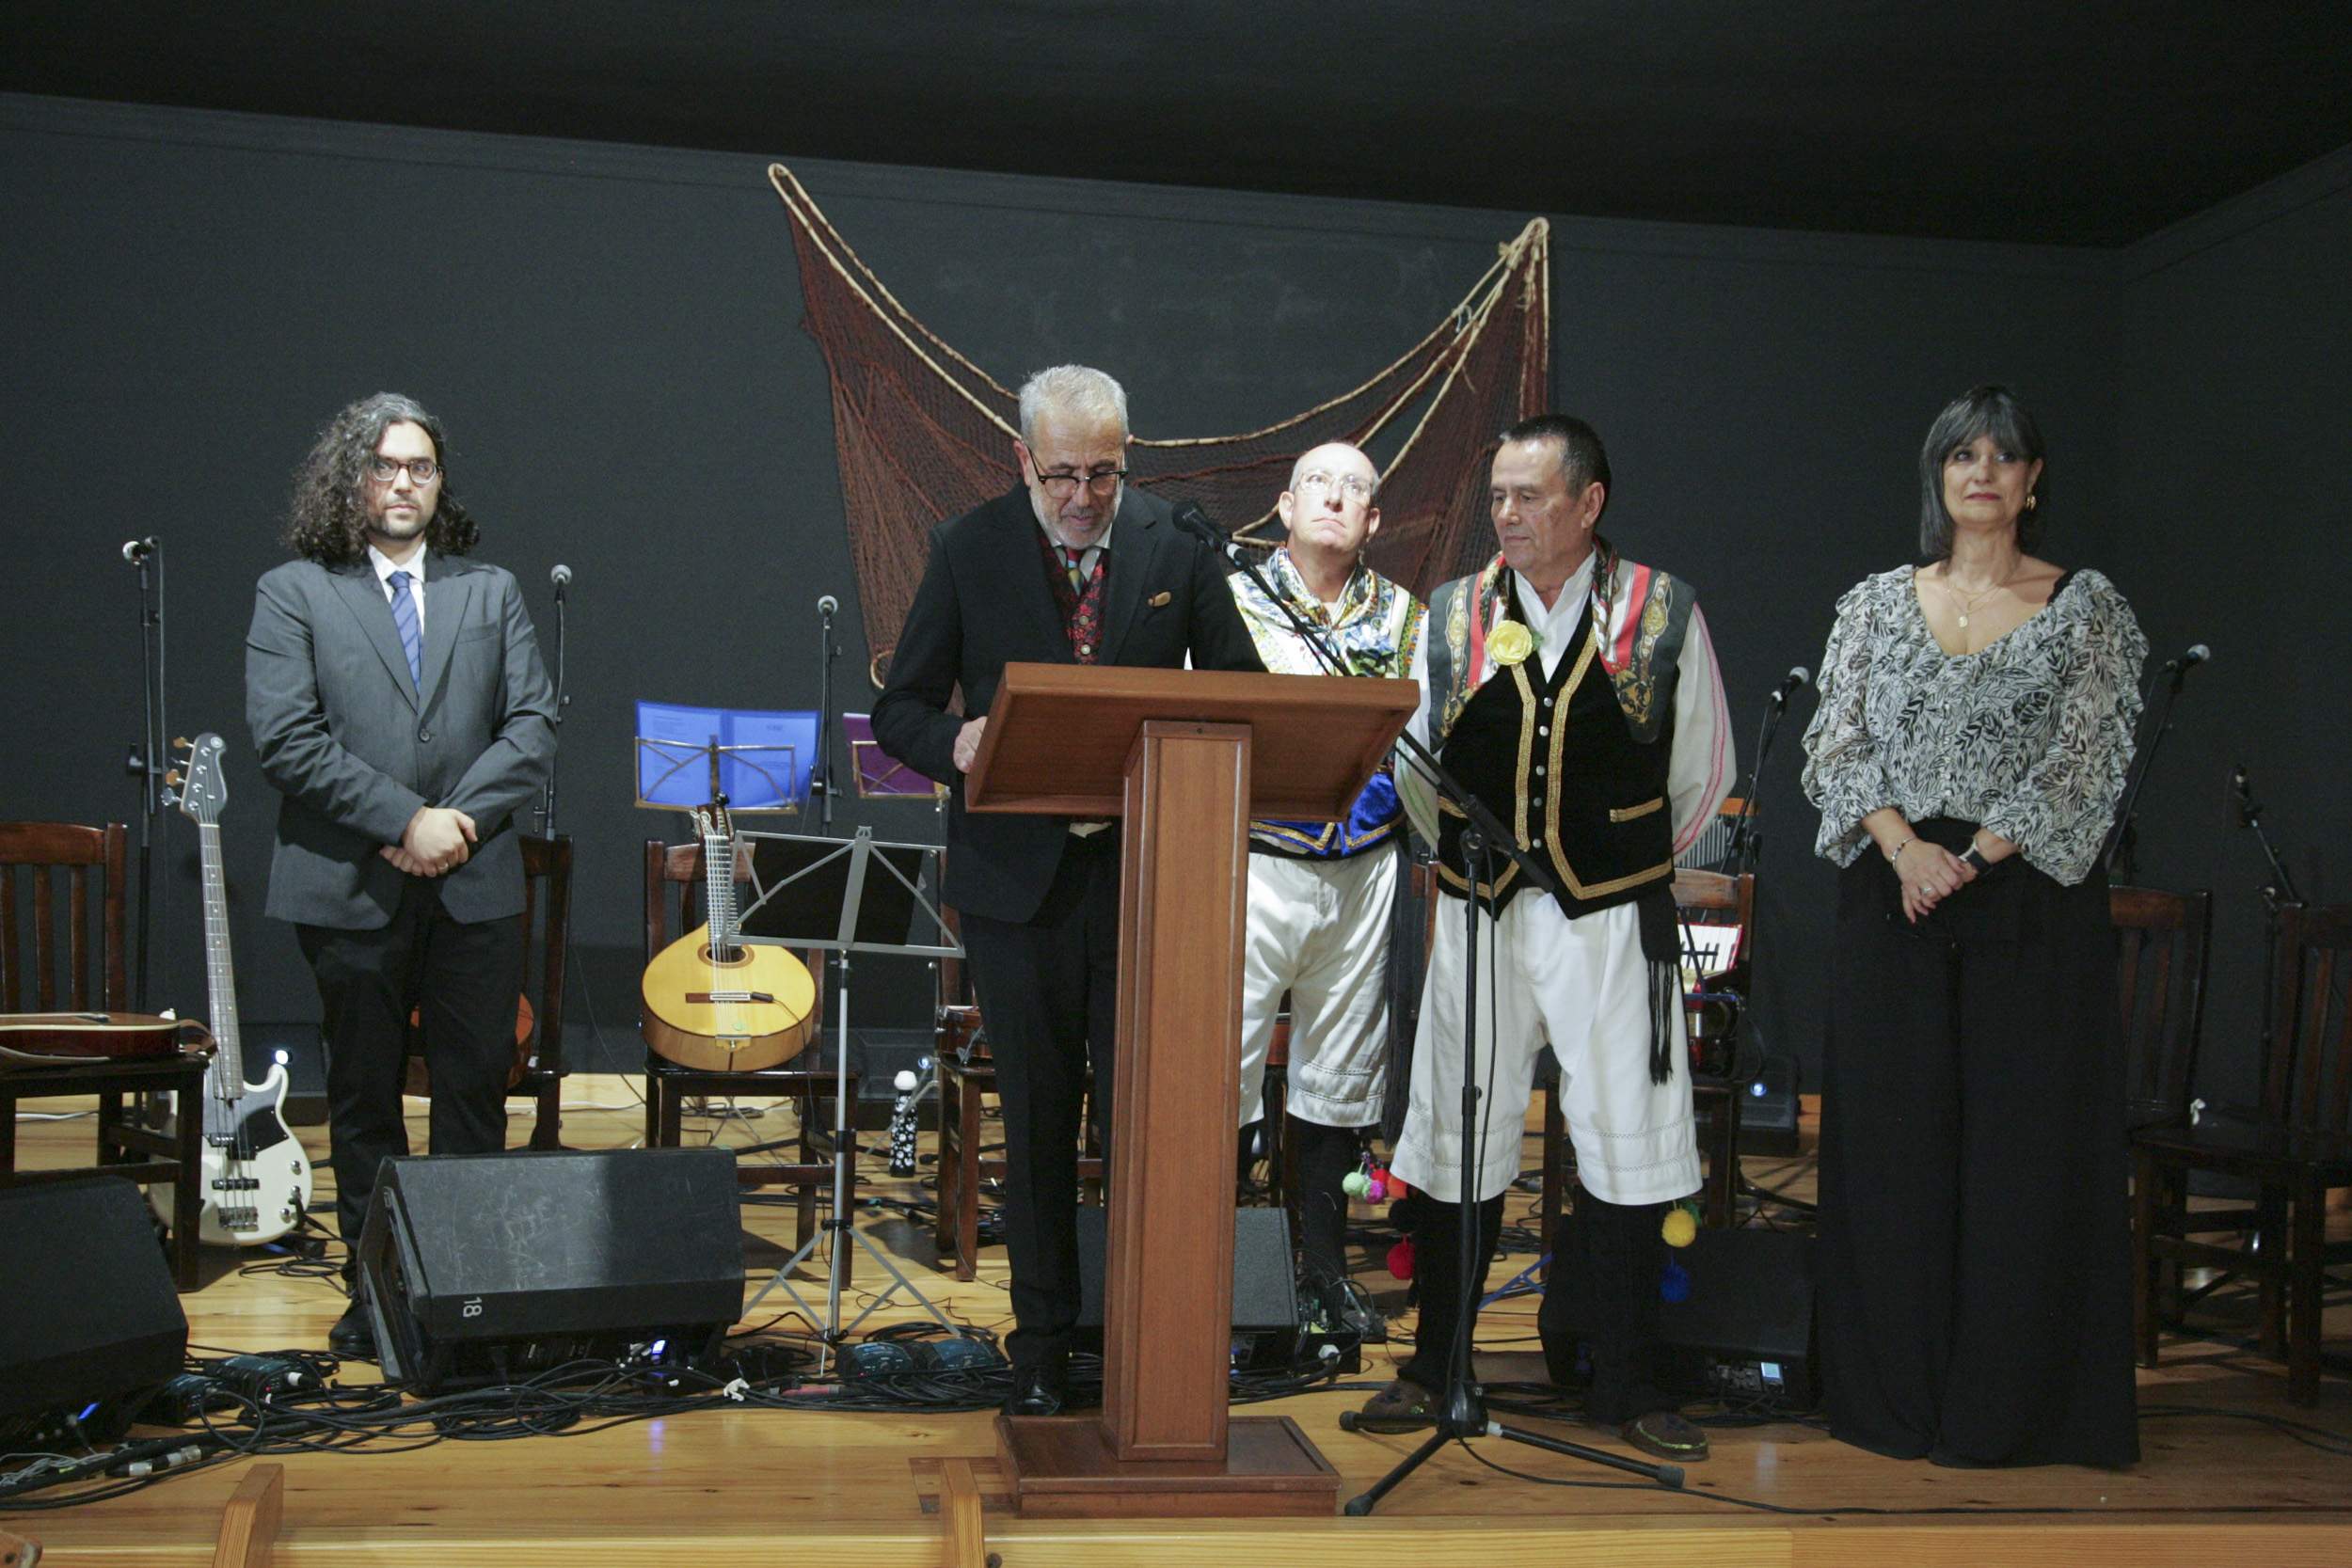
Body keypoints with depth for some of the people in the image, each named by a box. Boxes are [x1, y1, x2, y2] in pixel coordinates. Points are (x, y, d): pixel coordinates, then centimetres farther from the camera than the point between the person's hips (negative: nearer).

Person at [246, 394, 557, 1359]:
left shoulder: (491, 592, 12)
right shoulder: (292, 594, 3)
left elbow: (533, 726, 4)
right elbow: (285, 739, -8)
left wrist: (460, 819, -10)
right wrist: (402, 821, -14)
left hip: (475, 885, 2)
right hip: (350, 890, -2)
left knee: (477, 1095, 5)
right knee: (364, 1100, 7)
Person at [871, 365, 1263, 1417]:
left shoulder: (1178, 546, 2)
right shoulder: (968, 550, 1)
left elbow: (1238, 689, 9)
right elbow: (900, 708, 2)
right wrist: (954, 745, -20)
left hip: (1148, 874, 0)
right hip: (1019, 878, 0)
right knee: (1037, 1119, 9)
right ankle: (1041, 1344, 22)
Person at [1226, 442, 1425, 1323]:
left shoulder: (1403, 617, 12)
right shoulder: (1233, 601, 2)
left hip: (1363, 875, 3)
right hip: (1255, 864, -3)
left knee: (1341, 1072, 11)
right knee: (1224, 1060, -5)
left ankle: (1323, 1263, 24)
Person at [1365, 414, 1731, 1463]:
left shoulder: (1664, 613, 1)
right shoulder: (1455, 613, 8)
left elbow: (1702, 774, 9)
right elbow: (1416, 765, 14)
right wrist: (1468, 859, 6)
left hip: (1612, 917, -2)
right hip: (1480, 915, 2)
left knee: (1626, 1146, 1)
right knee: (1457, 1143, 6)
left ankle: (1624, 1385, 16)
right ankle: (1434, 1371, 20)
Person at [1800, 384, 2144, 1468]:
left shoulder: (2086, 607, 3)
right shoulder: (1876, 603, 9)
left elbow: (2086, 765, -4)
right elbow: (1835, 747, 3)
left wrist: (1973, 858, -13)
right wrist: (1904, 846, -13)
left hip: (2030, 901, -2)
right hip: (1893, 898, 2)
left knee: (2025, 1147, 0)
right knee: (1893, 1142, 4)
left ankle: (2009, 1403, 9)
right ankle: (1897, 1391, 14)